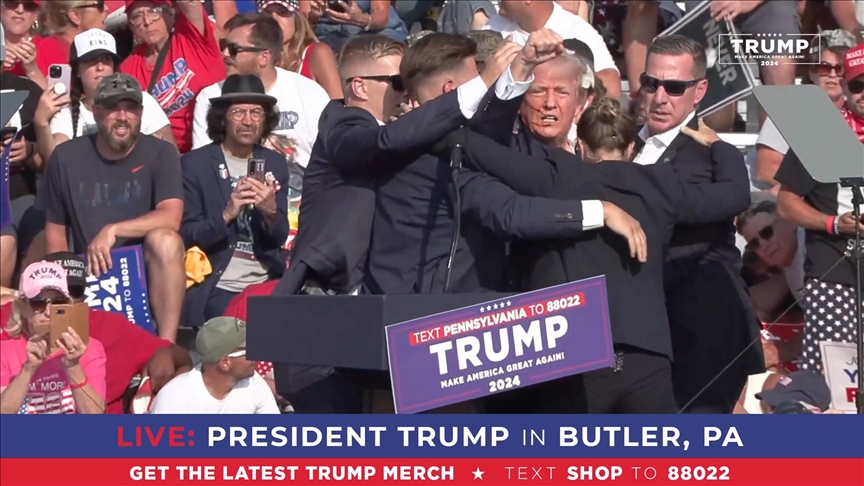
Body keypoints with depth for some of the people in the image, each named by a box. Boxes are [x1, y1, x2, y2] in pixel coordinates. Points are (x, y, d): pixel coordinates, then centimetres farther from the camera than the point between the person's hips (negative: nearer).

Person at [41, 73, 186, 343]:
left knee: (165, 240, -35)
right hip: (88, 274, 1)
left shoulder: (160, 154, -3)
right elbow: (55, 229, 10)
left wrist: (112, 230, -27)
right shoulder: (66, 158, 4)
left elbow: (171, 217, -18)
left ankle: (166, 345, -32)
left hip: (146, 271, -1)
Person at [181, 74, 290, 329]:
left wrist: (270, 210, -14)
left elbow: (279, 238, 8)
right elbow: (187, 236, -4)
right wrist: (227, 214, -21)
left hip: (266, 284, 4)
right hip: (216, 288, -4)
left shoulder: (275, 164, 11)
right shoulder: (194, 164, 1)